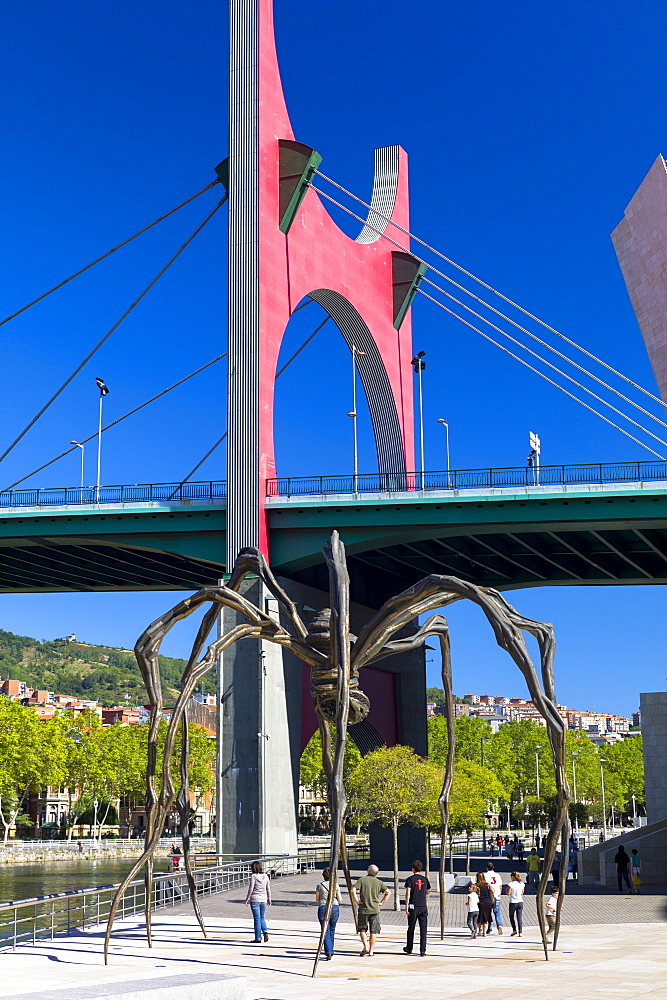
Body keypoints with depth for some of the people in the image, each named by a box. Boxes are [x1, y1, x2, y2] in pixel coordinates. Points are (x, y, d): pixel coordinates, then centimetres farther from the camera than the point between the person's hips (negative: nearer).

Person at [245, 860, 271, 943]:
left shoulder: (253, 877, -12)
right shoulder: (265, 876, 2)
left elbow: (250, 890, -13)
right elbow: (268, 889, 7)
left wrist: (247, 900, -4)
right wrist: (269, 899, 17)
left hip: (255, 899, -4)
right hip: (263, 899, 4)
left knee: (257, 919, 2)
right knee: (262, 917, 19)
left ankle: (258, 938, 5)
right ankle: (265, 931, -3)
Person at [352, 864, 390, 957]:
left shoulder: (362, 879, -2)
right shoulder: (378, 882, 5)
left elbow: (353, 890, -14)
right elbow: (388, 892, 1)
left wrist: (356, 901, -6)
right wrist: (381, 902, 6)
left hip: (363, 908, -1)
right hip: (375, 909, 1)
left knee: (362, 929, 13)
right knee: (373, 931, 7)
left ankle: (365, 946, -5)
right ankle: (371, 951, 6)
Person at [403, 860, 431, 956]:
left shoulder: (410, 879, -4)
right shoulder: (425, 879, 7)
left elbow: (408, 893, -11)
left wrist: (406, 907, -9)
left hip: (413, 907, -2)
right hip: (423, 907, 2)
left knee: (411, 929, 11)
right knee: (423, 929, 2)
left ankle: (409, 949, 21)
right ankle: (422, 950, -3)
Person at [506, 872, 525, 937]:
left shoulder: (511, 884, -12)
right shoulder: (522, 884, 3)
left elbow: (508, 893, -11)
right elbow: (522, 893, 12)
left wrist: (507, 889, 6)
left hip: (513, 902, -4)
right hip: (520, 902, 4)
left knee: (511, 917, 14)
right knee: (519, 917, 3)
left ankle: (514, 930, 7)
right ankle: (520, 932, -4)